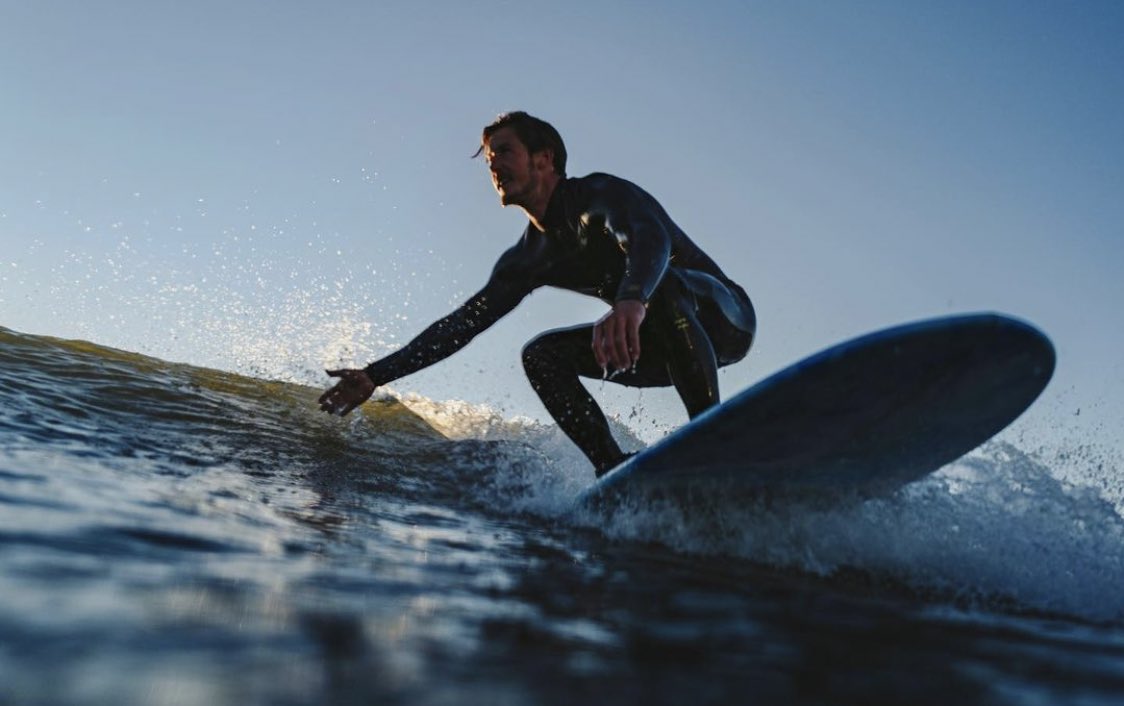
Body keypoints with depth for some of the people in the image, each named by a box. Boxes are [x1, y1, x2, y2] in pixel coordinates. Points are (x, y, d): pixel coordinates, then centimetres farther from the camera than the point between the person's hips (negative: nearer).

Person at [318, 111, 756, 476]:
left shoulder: (599, 194, -18)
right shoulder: (530, 258, 3)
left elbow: (650, 237, -40)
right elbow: (462, 324, 4)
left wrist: (632, 300, -62)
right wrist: (377, 375, -1)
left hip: (724, 316, -7)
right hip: (667, 347, 7)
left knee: (661, 285, -38)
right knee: (541, 355, -5)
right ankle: (614, 469, -15)